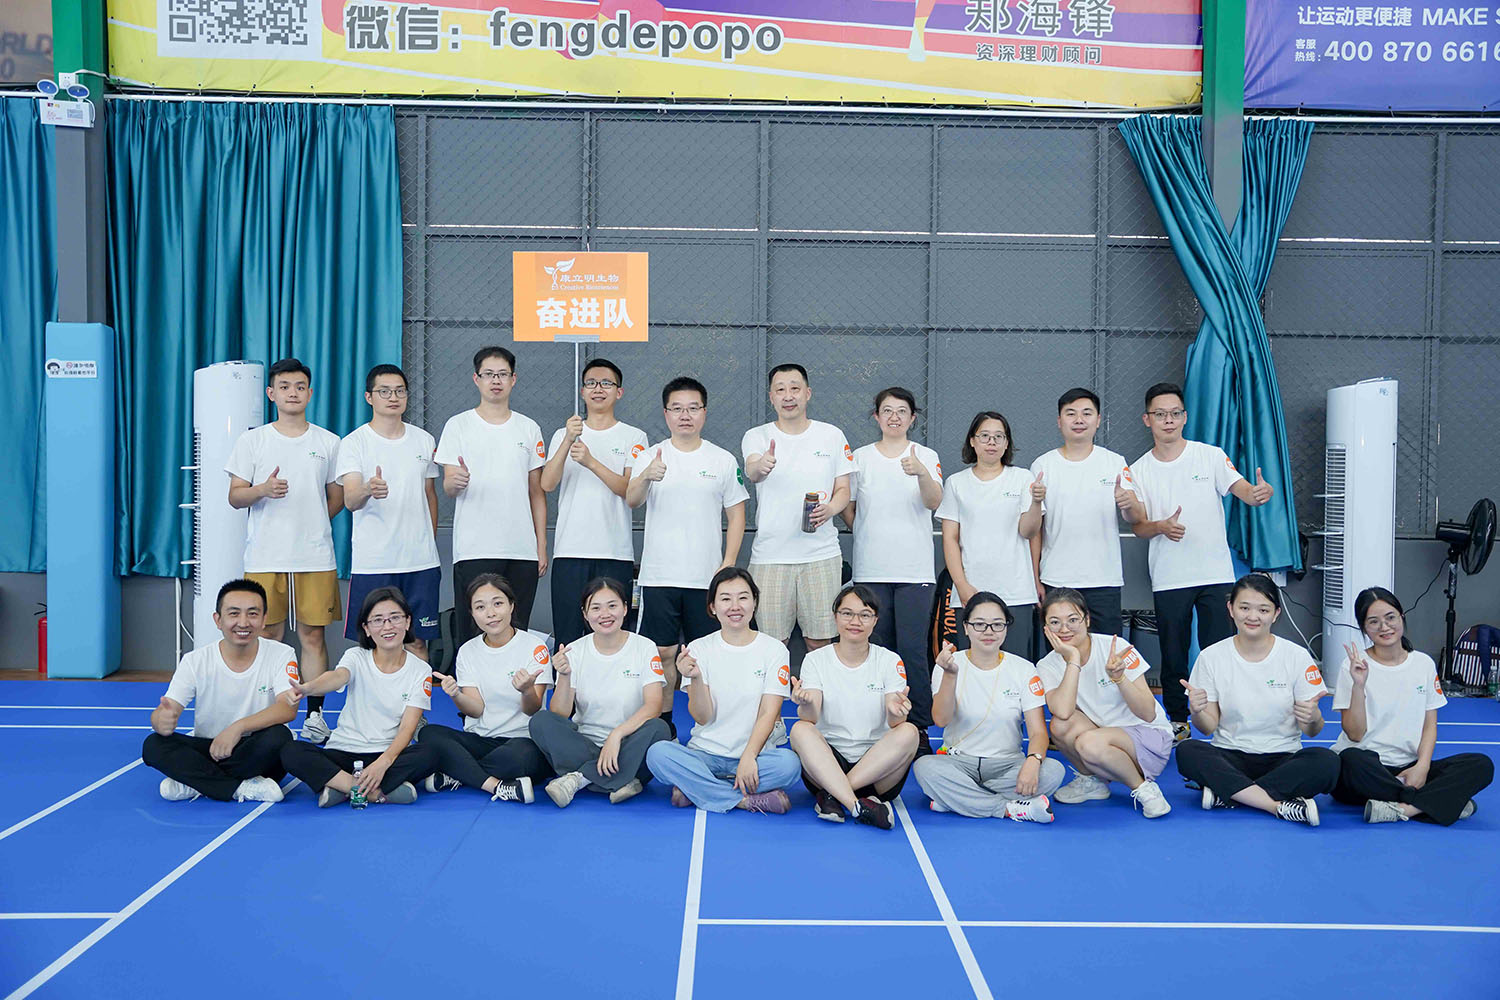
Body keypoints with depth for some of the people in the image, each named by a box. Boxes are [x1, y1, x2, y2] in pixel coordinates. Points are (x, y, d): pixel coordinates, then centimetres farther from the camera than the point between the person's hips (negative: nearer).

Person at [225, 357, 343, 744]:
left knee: (313, 634, 2)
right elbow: (235, 497, 3)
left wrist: (309, 524, 6)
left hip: (316, 558, 0)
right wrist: (263, 490, -16)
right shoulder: (252, 440, 7)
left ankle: (315, 715, 10)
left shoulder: (328, 442, 8)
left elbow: (337, 497, 14)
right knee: (268, 635, 2)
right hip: (264, 557, 0)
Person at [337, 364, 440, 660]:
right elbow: (350, 500, -14)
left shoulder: (424, 440, 10)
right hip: (372, 563, -3)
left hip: (421, 561, 3)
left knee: (418, 641, 6)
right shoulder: (354, 443, -2)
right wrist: (368, 490, -37)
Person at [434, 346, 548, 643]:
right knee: (472, 632, -2)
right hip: (474, 550, -2)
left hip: (523, 551, 3)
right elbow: (448, 487, -1)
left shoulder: (529, 428, 11)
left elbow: (537, 493, 13)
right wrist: (456, 482, -26)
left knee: (517, 631, 6)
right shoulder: (458, 425, 4)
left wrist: (542, 547, 7)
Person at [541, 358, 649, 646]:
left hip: (615, 553, -1)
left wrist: (591, 462, -19)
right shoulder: (564, 434, 12)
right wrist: (568, 441, -17)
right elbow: (547, 484, -4)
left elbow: (631, 491, -7)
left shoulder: (634, 437, 7)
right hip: (569, 550, 1)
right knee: (567, 637, 1)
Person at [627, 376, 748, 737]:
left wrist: (728, 566, -3)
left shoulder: (723, 460, 5)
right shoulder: (650, 457, 3)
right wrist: (646, 477, -35)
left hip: (707, 577, 0)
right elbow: (631, 500, -13)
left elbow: (736, 515, 7)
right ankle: (662, 725, 17)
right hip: (658, 575, 0)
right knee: (662, 652, 4)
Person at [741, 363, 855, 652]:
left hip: (821, 554, 1)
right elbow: (751, 471, -19)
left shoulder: (832, 435, 8)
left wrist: (831, 508, -13)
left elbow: (843, 489, 10)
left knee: (819, 642, 4)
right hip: (769, 555, -1)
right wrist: (760, 466, -44)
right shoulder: (757, 436, 2)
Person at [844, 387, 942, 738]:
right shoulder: (860, 458, 9)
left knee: (912, 650, -7)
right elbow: (847, 508, 16)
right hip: (871, 571, 2)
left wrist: (921, 472, -32)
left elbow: (933, 502, -13)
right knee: (878, 650, 5)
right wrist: (871, 536, 4)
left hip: (915, 570, -2)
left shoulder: (927, 456, 4)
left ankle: (919, 726, 2)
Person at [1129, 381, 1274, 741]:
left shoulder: (1211, 456, 1)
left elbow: (1243, 490, -12)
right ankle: (1178, 721, 25)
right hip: (1168, 578, 2)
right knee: (1173, 654, 9)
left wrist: (1258, 493, -36)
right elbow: (1137, 527, 4)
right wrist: (1161, 527, -18)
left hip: (1215, 573, -1)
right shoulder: (1139, 471, 5)